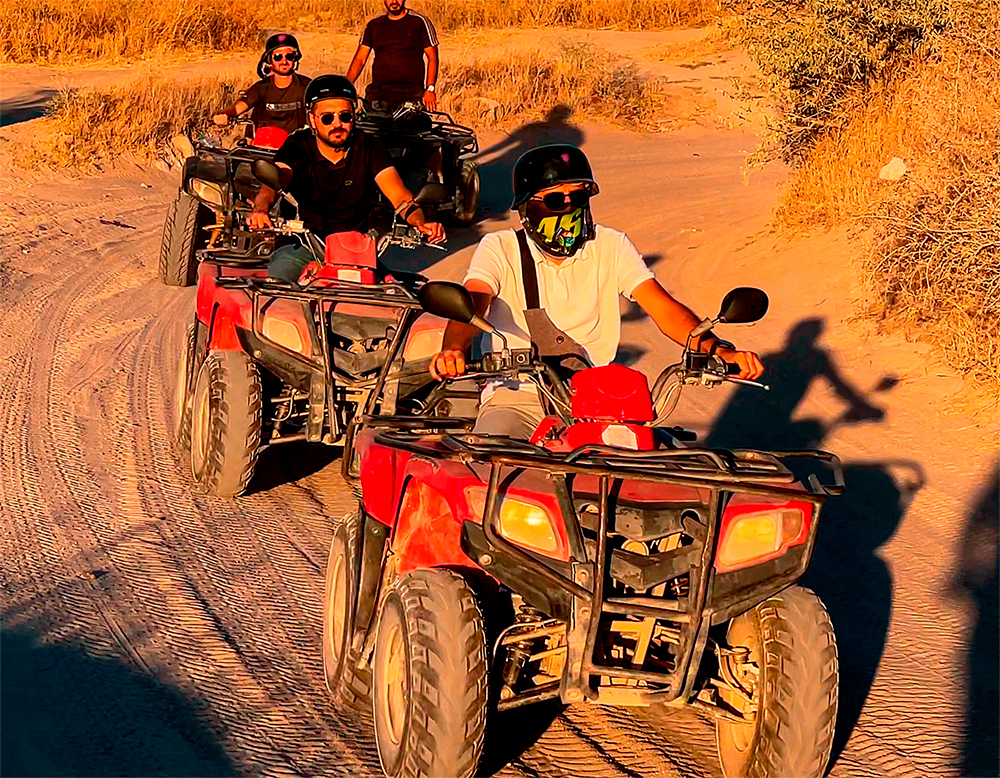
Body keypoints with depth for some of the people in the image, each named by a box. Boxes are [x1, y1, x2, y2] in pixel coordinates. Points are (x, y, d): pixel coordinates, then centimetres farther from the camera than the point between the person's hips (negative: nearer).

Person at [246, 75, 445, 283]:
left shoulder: (368, 149, -1)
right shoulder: (298, 146, -4)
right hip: (302, 246, -1)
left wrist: (421, 223, -36)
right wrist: (260, 209, -49)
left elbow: (399, 195, -13)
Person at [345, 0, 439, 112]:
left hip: (412, 95, -2)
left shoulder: (420, 22, 5)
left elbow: (432, 57, 2)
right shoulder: (373, 25, 14)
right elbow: (359, 59, 12)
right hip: (378, 94, 2)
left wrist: (430, 90, -9)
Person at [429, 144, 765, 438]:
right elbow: (472, 301, -17)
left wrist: (716, 348, -21)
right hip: (517, 394, -2)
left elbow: (661, 305, -2)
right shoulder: (500, 248, 2)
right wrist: (453, 349, -41)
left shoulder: (611, 246, 8)